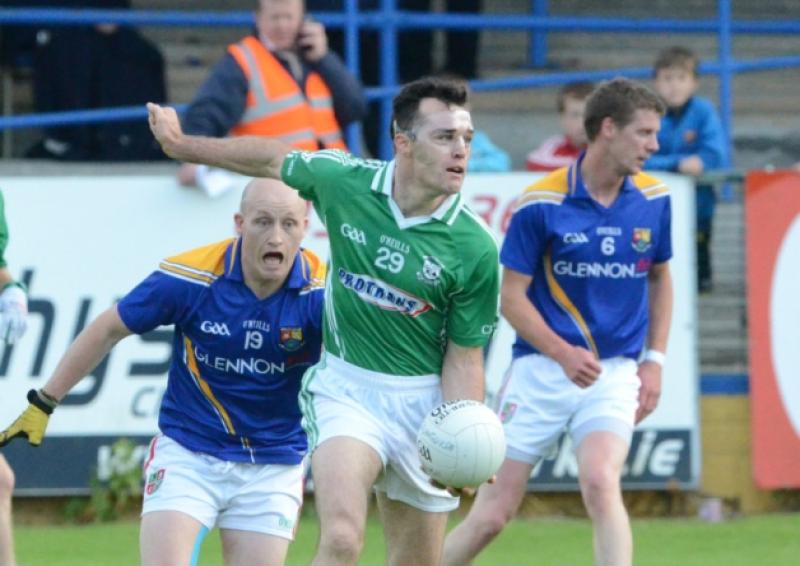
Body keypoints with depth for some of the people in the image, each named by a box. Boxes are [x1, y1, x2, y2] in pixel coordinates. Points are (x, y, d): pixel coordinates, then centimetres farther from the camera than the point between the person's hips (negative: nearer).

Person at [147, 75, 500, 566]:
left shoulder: (475, 248, -15)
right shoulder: (343, 180, -11)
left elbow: (464, 357, -7)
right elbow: (275, 160, 10)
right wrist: (183, 145, 24)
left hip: (423, 398, 0)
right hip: (345, 385, 0)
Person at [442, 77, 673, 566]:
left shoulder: (654, 200, 2)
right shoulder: (541, 204, -10)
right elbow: (512, 296, -6)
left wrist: (655, 359, 8)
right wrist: (562, 353, -20)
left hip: (616, 371, 2)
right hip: (541, 370, -2)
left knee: (601, 484, -26)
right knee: (492, 515, 0)